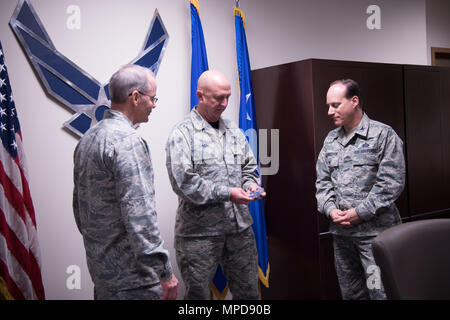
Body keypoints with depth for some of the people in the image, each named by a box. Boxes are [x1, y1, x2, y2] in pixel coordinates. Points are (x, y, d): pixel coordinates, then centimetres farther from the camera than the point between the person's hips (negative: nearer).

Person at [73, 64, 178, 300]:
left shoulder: (87, 139, 11)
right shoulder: (127, 141, -19)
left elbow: (79, 204, 18)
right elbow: (138, 215, -25)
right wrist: (164, 272, -20)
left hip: (99, 265, 9)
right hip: (131, 273, -9)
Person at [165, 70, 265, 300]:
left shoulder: (234, 131, 12)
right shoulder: (182, 134, -9)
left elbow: (249, 166, 19)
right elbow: (184, 182, -18)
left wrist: (251, 184, -3)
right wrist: (227, 193, -19)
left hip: (240, 227, 6)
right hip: (199, 231, -5)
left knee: (248, 291, 14)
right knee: (198, 293, 8)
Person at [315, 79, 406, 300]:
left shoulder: (383, 135, -5)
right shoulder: (330, 140, 13)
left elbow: (391, 183, -12)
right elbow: (322, 181, 13)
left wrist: (359, 213, -15)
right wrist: (330, 209, -4)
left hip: (375, 231, -6)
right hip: (340, 231, 6)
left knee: (380, 291, -6)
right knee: (350, 293, 15)